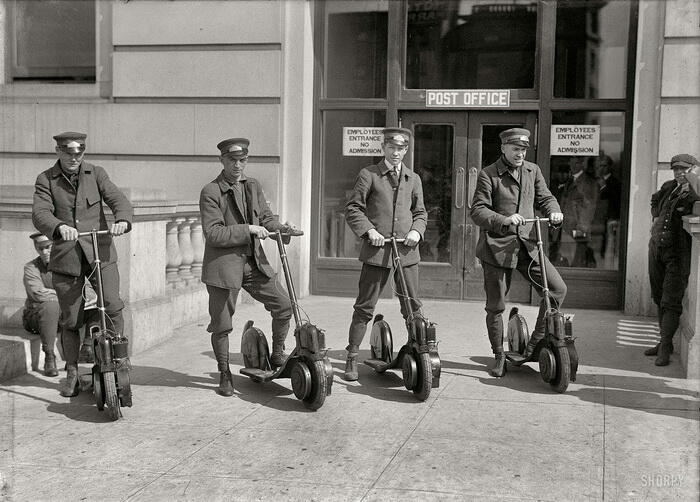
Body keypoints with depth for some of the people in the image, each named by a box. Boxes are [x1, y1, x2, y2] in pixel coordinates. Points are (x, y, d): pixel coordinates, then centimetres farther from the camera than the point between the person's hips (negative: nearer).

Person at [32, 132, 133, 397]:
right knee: (70, 320, 6)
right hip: (66, 257, 0)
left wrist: (122, 220, -30)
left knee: (113, 306, -16)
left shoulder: (96, 174, 6)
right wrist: (59, 227, -35)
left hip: (100, 252, 0)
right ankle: (72, 373, 23)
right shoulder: (46, 180, 3)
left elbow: (118, 199, -6)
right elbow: (40, 213, -13)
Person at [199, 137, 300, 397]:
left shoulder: (253, 186, 9)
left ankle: (277, 356, 22)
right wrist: (247, 229, -22)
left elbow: (266, 217, 12)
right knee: (221, 325, 3)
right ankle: (225, 374, 22)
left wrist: (282, 227, -9)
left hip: (254, 261, 5)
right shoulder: (210, 192, -10)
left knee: (284, 306, 2)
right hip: (223, 264, -5)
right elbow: (214, 233, -18)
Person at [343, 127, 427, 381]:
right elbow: (352, 208, 1)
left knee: (413, 306, 7)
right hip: (376, 250, -3)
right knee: (365, 306, 0)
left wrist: (416, 231, 0)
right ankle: (352, 358, 9)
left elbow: (420, 212, 20)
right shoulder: (368, 175, 2)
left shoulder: (413, 179, 14)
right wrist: (369, 230, -13)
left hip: (407, 251, 3)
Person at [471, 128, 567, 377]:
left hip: (527, 244, 4)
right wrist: (504, 220, -27)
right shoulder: (488, 175, -4)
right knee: (495, 306, 3)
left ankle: (535, 343, 8)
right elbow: (478, 211, -10)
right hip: (497, 246, -4)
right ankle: (499, 356, 22)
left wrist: (554, 211, -10)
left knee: (558, 288, -8)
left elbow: (544, 197, 14)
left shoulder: (533, 170, 11)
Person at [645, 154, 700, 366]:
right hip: (657, 247, 7)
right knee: (659, 298, 14)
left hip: (678, 254, -7)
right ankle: (665, 342, 26)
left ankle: (665, 348, -5)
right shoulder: (669, 187, 10)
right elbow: (655, 200, 32)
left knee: (671, 302, -9)